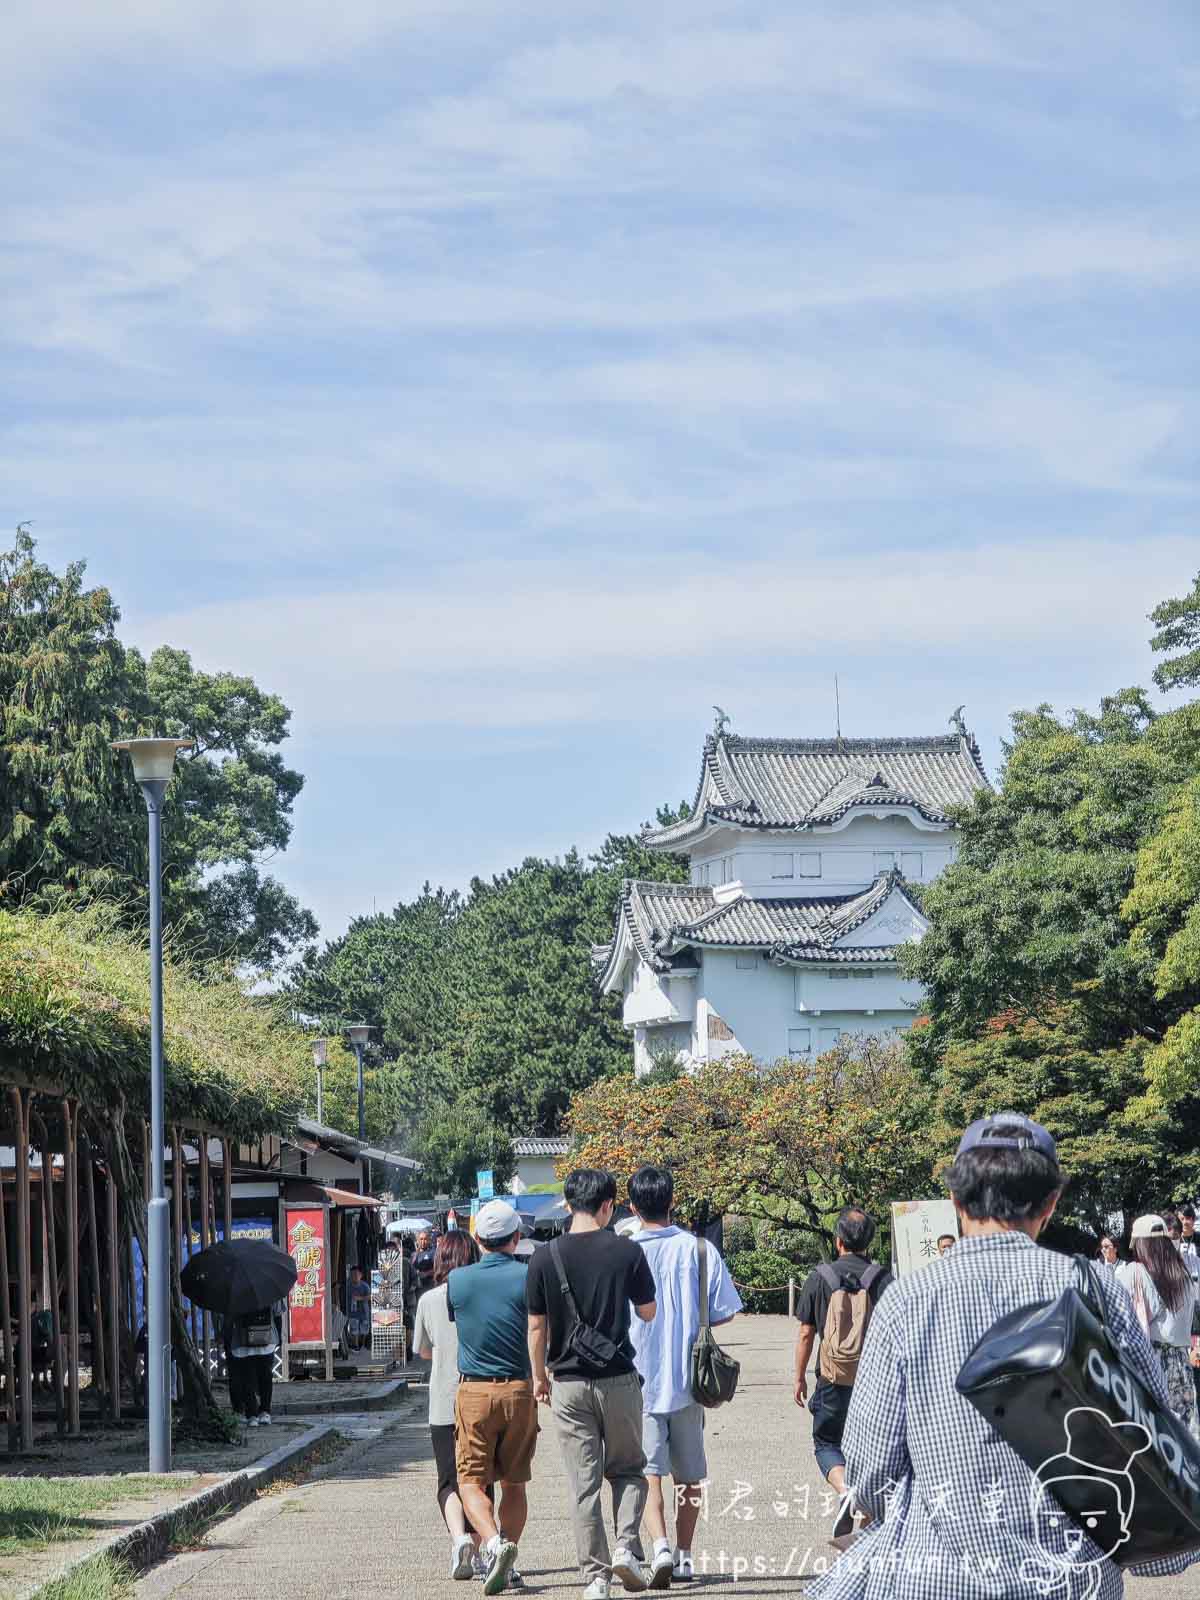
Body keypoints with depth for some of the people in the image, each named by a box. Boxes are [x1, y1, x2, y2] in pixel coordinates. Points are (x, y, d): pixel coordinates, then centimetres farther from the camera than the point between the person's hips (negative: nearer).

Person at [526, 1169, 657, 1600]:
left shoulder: (545, 1258, -3)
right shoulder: (627, 1252, -6)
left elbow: (536, 1326, 2)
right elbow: (648, 1312, 5)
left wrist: (539, 1377, 14)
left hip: (569, 1383, 1)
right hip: (619, 1379, -1)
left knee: (583, 1483, 5)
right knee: (627, 1469, 17)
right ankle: (627, 1546, -3)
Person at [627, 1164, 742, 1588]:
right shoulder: (698, 1249, -2)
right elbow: (723, 1313, 0)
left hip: (638, 1378, -2)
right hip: (687, 1376, 2)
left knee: (647, 1469, -4)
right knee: (688, 1471, 15)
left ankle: (660, 1546, -23)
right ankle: (684, 1555, 21)